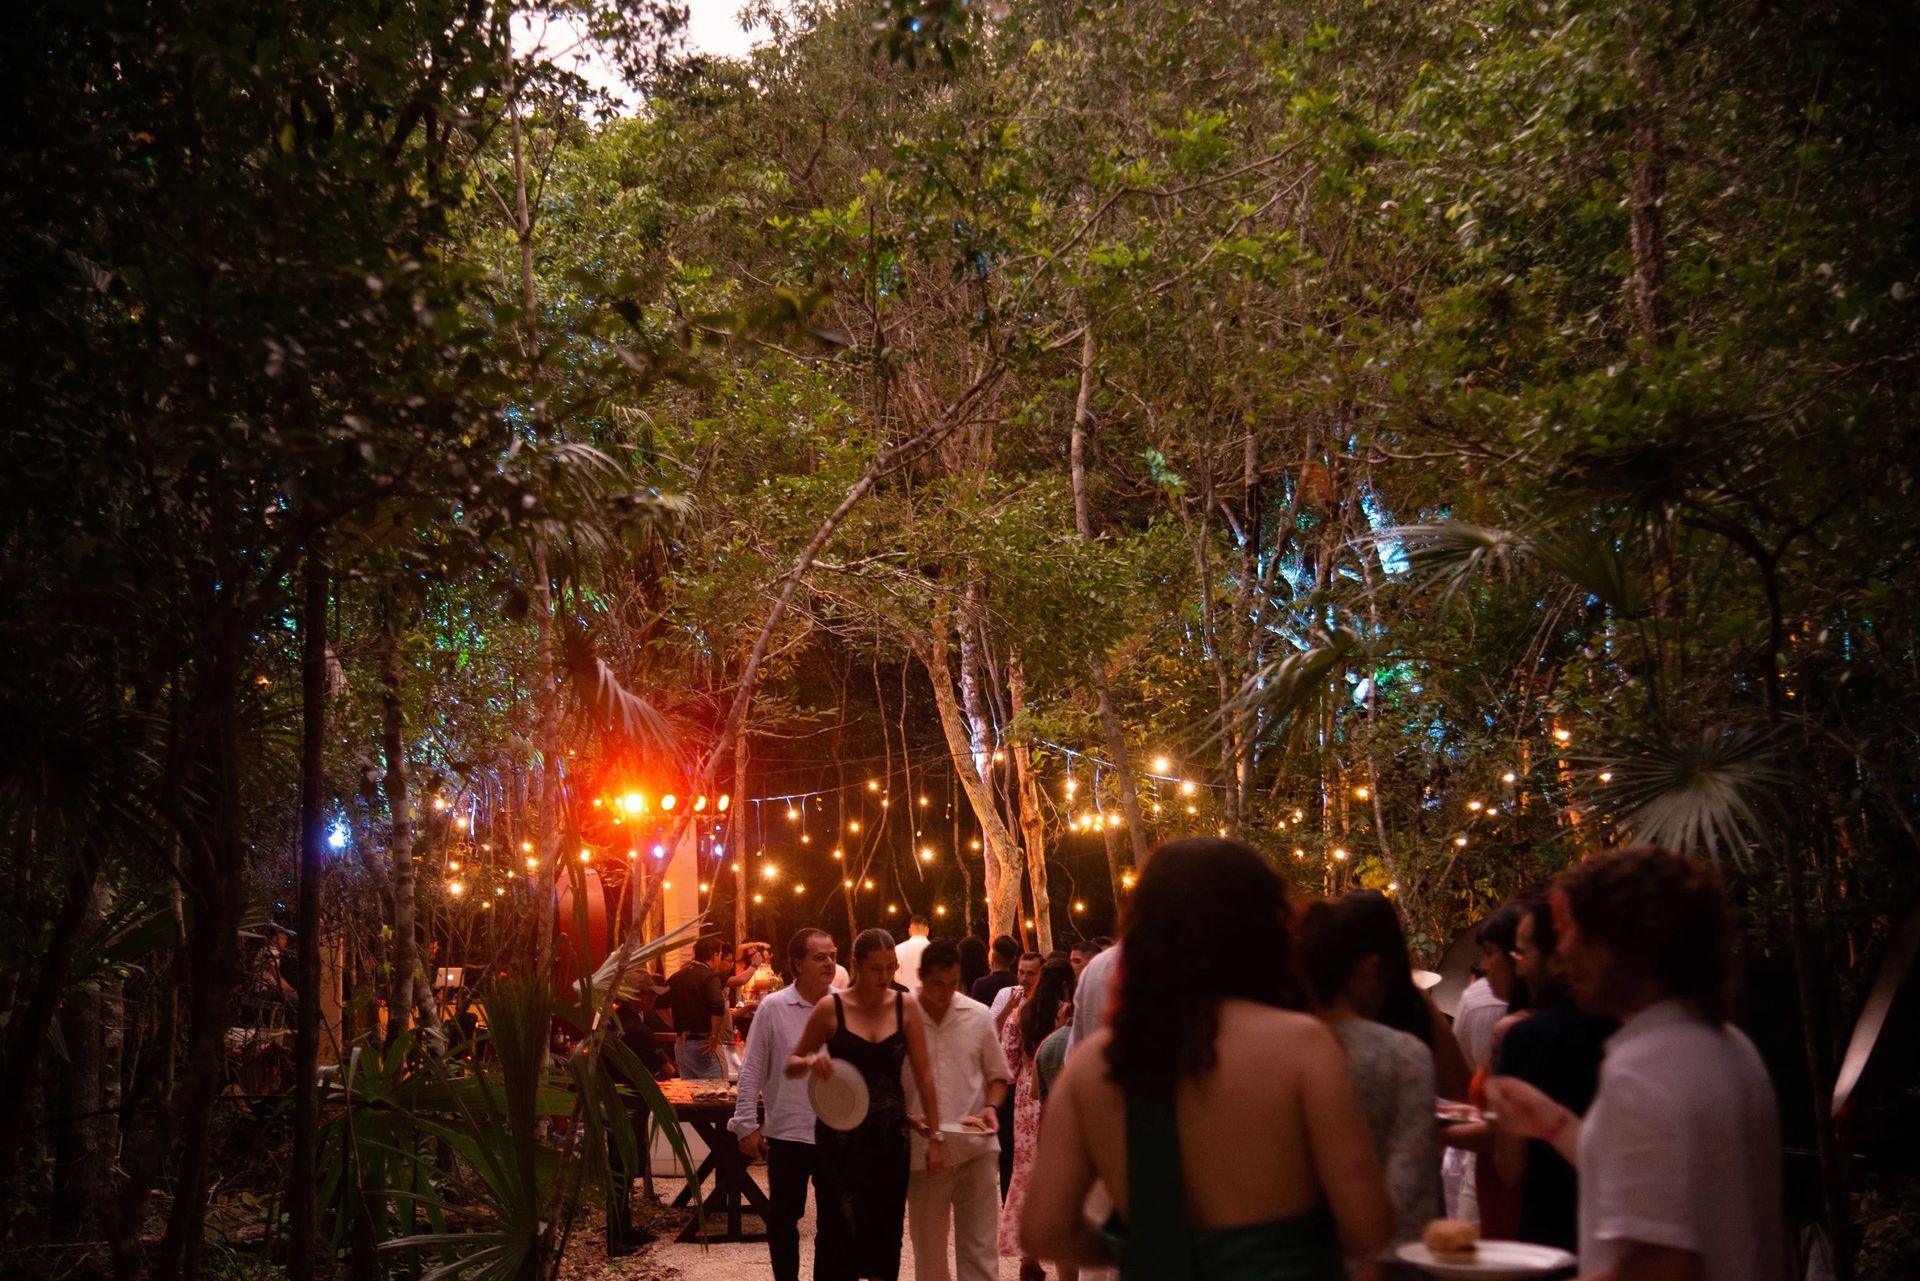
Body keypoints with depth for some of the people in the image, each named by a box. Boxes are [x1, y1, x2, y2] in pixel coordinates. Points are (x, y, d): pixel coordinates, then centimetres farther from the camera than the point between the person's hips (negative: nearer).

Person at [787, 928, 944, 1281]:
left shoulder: (905, 1006, -1)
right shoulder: (831, 1007, -6)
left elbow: (923, 1075, 1)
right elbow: (791, 1064, 5)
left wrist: (935, 1135, -1)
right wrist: (811, 1060, -18)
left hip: (890, 1133, 2)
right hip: (840, 1134, -2)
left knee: (886, 1230, 8)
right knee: (840, 1230, -5)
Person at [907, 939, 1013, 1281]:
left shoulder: (979, 1016, 1)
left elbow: (997, 1073, 12)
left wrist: (991, 1107, -7)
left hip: (976, 1148, 1)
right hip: (923, 1151, -1)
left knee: (980, 1251, 1)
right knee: (929, 1253, 11)